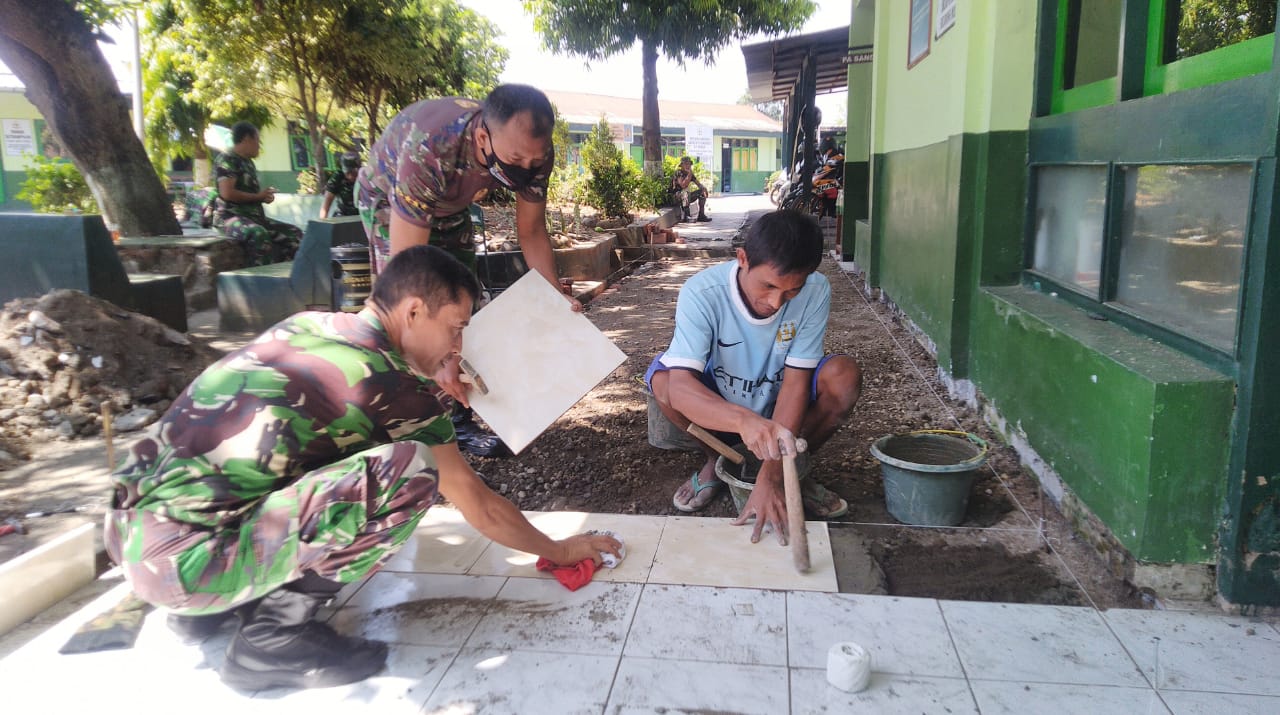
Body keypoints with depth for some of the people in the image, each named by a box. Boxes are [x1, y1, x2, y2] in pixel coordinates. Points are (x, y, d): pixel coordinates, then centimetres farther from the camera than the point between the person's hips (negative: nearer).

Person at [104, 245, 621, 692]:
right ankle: (276, 633, -4)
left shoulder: (302, 325, 10)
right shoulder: (400, 386, -9)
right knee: (410, 470, -19)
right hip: (185, 560, -9)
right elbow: (480, 509, 3)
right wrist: (558, 551, 18)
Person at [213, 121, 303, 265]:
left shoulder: (248, 162, 19)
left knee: (294, 233, 1)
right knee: (259, 234, -39)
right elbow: (227, 193, -21)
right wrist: (259, 196, -10)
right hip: (231, 217, -10)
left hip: (253, 217, 10)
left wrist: (264, 195, 7)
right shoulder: (227, 159, -9)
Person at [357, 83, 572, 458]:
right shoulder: (428, 152, -45)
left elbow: (531, 231, -13)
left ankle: (459, 421, 12)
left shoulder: (533, 152, -28)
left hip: (450, 206, 5)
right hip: (387, 197, -5)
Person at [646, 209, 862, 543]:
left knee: (845, 376, -27)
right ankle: (716, 460, 0)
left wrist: (769, 479, -32)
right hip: (716, 408, 0)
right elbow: (680, 386, -39)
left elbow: (795, 381, -24)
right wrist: (743, 419, -60)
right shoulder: (702, 292, -29)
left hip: (780, 405, 1)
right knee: (661, 378, -30)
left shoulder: (815, 291, -24)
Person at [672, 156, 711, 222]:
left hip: (686, 197, 8)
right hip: (676, 197, -8)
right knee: (685, 192, -37)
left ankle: (701, 215, -1)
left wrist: (703, 188, -13)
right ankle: (685, 215, -38)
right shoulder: (678, 173, -14)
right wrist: (689, 174, -27)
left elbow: (698, 184, 9)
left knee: (702, 192, 0)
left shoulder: (689, 173, 9)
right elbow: (683, 185, -28)